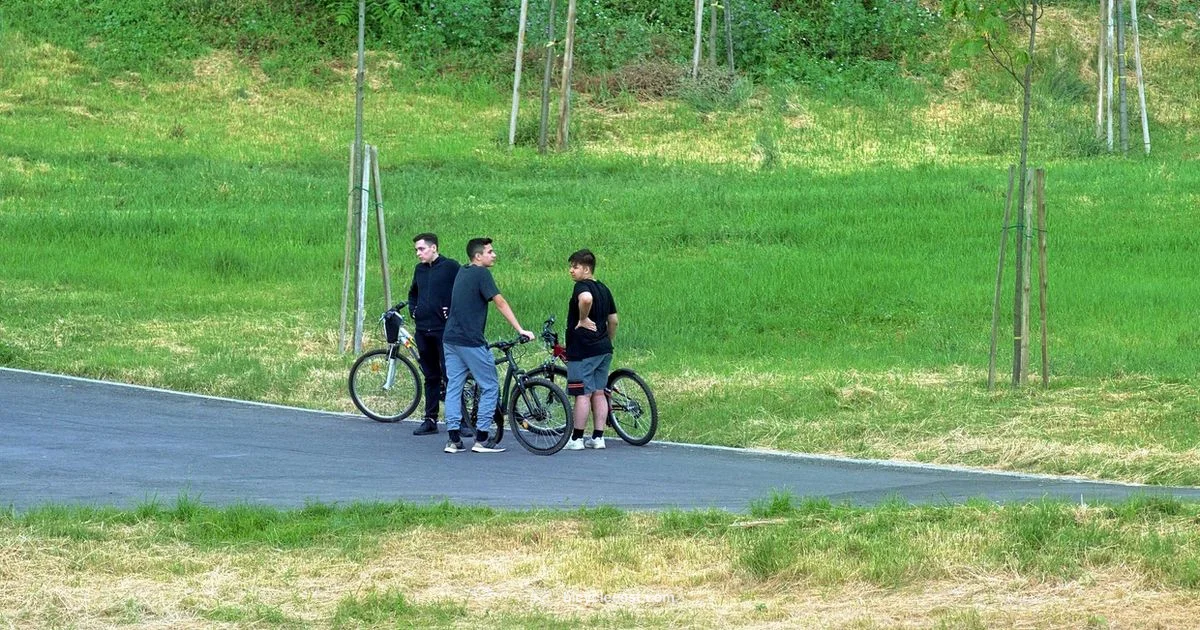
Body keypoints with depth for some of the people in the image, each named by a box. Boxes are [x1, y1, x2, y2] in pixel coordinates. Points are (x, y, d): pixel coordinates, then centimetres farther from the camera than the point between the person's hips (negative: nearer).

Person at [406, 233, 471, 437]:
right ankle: (430, 420, 14)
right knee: (431, 377, 11)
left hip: (444, 329, -6)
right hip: (423, 330, 6)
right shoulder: (419, 269, 13)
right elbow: (413, 294, 30)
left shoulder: (450, 267, -6)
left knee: (450, 375, -8)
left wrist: (454, 315, -9)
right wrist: (413, 312, 16)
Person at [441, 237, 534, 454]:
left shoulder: (462, 273, 15)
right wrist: (520, 329, -16)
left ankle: (454, 439, 5)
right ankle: (481, 439, 0)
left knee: (453, 387, 8)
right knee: (490, 387, 2)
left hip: (451, 338, 8)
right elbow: (500, 303, -15)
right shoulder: (481, 274, -9)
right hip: (471, 341, -8)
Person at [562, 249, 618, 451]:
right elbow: (613, 321, 17)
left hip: (583, 350, -8)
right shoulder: (603, 289, 14)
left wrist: (583, 319, -23)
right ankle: (598, 437, 13)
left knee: (583, 394, -5)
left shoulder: (582, 286, -12)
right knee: (599, 393, 11)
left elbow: (586, 298, -37)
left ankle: (576, 439, -1)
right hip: (604, 350, 8)